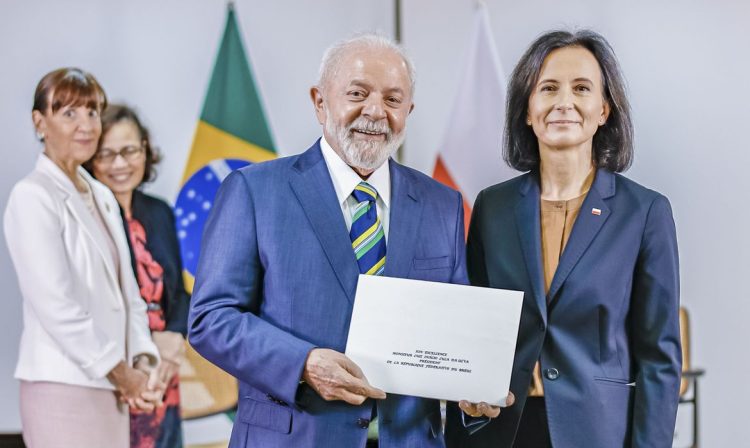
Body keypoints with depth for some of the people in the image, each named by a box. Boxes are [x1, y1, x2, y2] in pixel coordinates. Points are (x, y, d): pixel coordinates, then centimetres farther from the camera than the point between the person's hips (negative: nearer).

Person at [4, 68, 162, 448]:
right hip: (64, 388, -7)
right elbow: (56, 306, -16)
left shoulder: (102, 197, 14)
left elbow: (126, 290, 13)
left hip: (111, 389, 7)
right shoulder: (32, 197, -10)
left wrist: (143, 362, -3)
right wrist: (122, 374, -12)